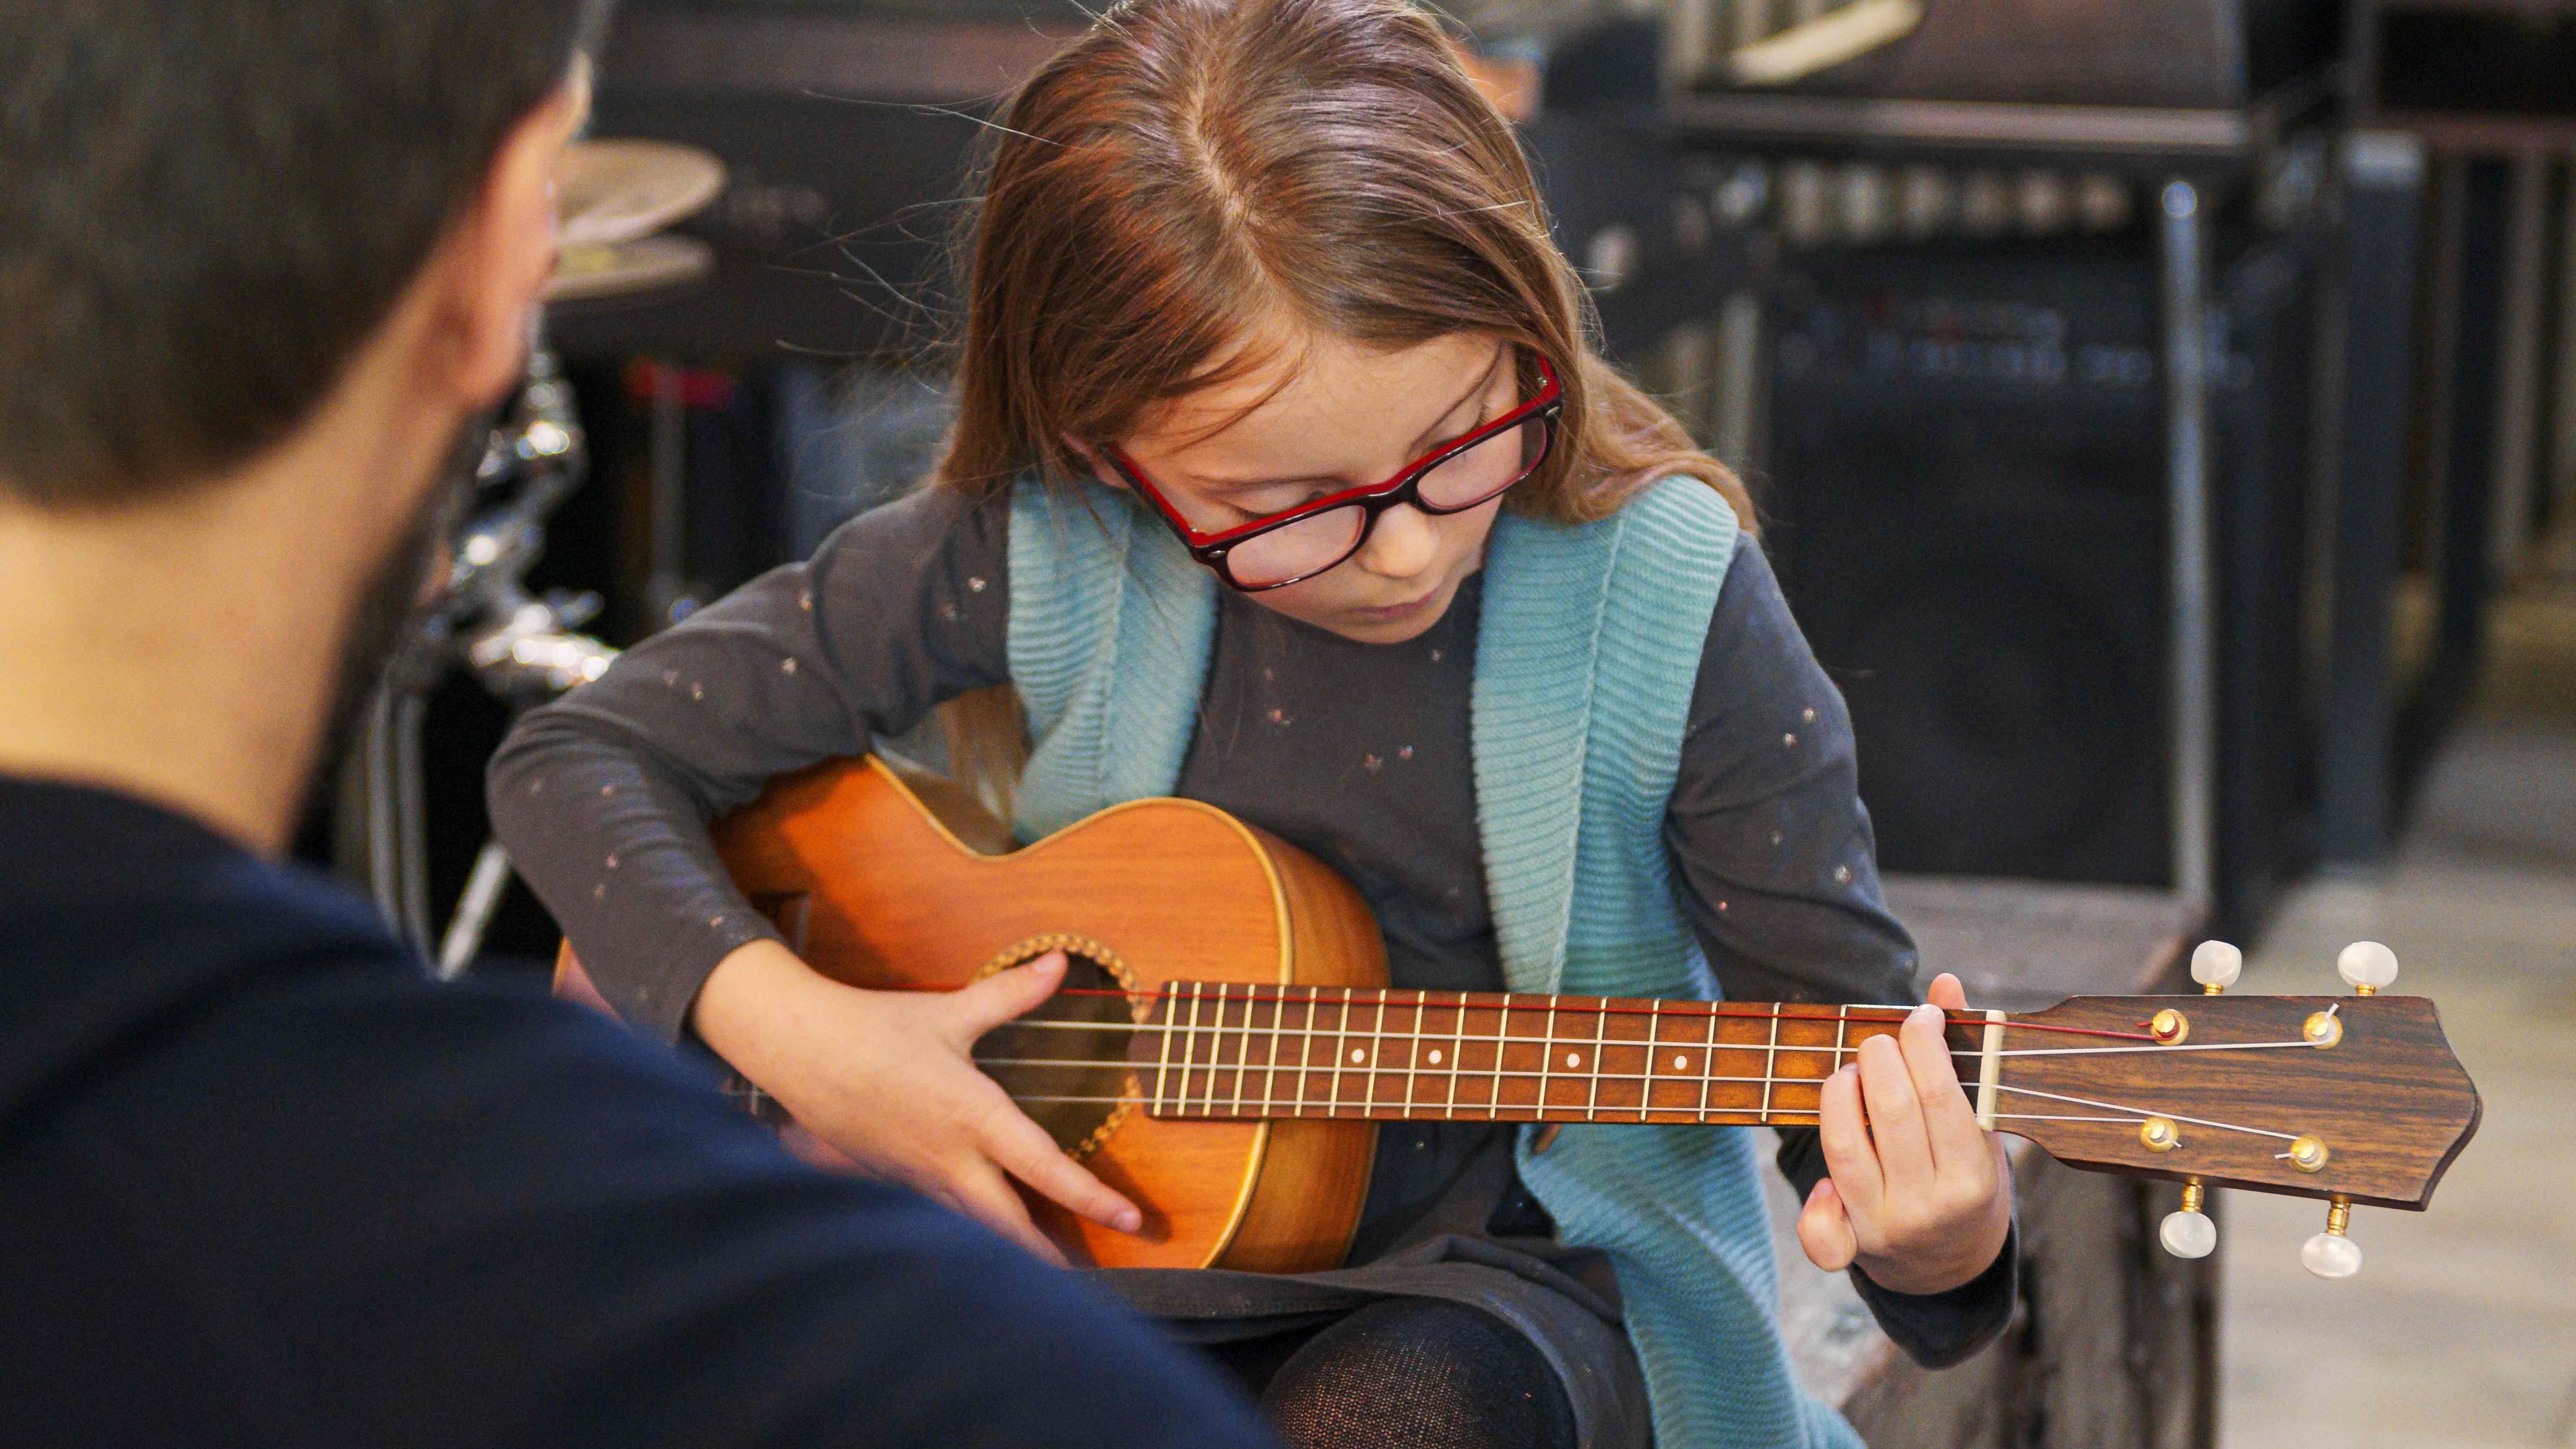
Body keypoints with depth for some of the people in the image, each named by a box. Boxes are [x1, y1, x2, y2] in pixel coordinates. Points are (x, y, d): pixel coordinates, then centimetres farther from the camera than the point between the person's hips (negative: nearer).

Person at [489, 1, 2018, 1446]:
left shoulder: (1666, 603, -12)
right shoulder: (1031, 556, -9)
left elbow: (1849, 1048, -7)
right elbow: (580, 757, 1)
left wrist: (1935, 1237, -31)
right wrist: (789, 1026, -15)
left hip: (1518, 1260, -1)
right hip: (1108, 1236, 1)